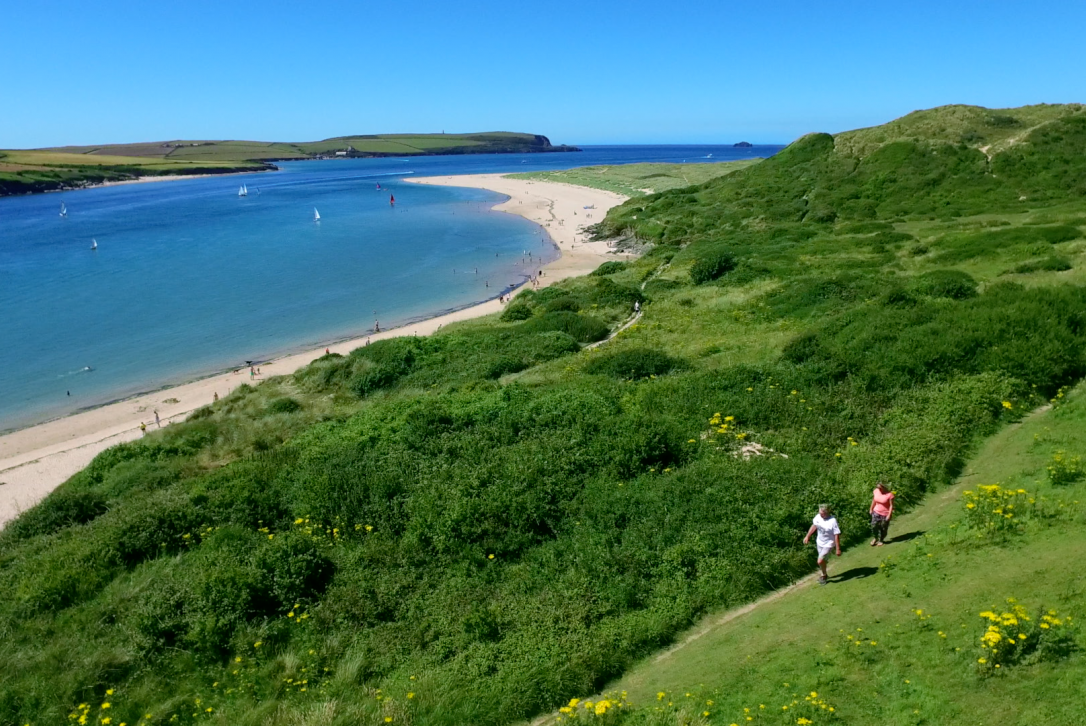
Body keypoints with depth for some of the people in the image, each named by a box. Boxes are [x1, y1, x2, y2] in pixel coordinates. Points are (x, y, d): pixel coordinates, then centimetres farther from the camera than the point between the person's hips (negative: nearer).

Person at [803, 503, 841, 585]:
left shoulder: (833, 521, -30)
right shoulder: (818, 517, -12)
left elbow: (837, 535, -23)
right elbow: (814, 526, 6)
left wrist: (838, 549, -19)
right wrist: (807, 536, 11)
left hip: (828, 544, -6)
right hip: (819, 542, 6)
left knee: (820, 561, -8)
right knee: (822, 560, 21)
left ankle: (824, 575, 21)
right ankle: (825, 575, 44)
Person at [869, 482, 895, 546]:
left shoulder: (889, 494, -22)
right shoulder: (876, 491, -7)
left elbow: (891, 505, -17)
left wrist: (889, 515, -19)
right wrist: (871, 509, 13)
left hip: (885, 514, -4)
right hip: (876, 512, 4)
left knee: (883, 528, 10)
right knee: (873, 526, 3)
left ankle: (881, 540, 34)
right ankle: (876, 538, 30)